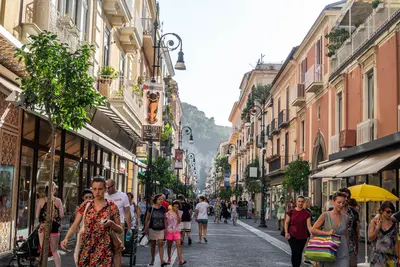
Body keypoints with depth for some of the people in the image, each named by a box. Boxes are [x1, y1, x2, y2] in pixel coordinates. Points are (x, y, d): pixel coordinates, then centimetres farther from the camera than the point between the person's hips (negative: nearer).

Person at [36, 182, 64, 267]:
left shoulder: (41, 201, -6)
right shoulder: (58, 201, -5)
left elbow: (37, 216, -1)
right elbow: (61, 215, -3)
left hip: (43, 227, -1)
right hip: (55, 228, 1)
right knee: (55, 251, 13)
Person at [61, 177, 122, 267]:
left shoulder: (112, 207, -2)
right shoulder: (85, 205, 4)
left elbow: (120, 230, 2)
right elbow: (75, 225, 2)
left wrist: (111, 223, -17)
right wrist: (66, 238, -14)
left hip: (103, 251, -2)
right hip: (85, 250, 2)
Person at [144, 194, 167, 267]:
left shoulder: (163, 209, 0)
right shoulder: (151, 208, -7)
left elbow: (164, 219, 8)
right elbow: (147, 219, 0)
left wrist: (165, 228, 7)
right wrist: (146, 228, 2)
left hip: (161, 229, 1)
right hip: (152, 229, -1)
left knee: (160, 244, -10)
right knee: (153, 245, 10)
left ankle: (162, 261, -15)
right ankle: (152, 260, 23)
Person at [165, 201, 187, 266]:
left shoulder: (180, 213, 0)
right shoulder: (168, 213, -4)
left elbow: (179, 221, -10)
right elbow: (165, 223, 3)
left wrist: (177, 214, -18)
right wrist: (165, 230, 1)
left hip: (177, 231, 0)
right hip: (169, 231, 0)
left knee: (178, 245, -10)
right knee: (169, 246, 10)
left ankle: (180, 260, -15)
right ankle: (169, 259, 26)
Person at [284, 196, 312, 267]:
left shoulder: (307, 213, -2)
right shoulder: (291, 212, -1)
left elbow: (309, 225, -7)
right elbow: (286, 222, 4)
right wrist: (286, 232, -8)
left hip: (302, 237, 1)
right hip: (292, 236, -1)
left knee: (299, 253, 10)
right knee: (295, 252, -11)